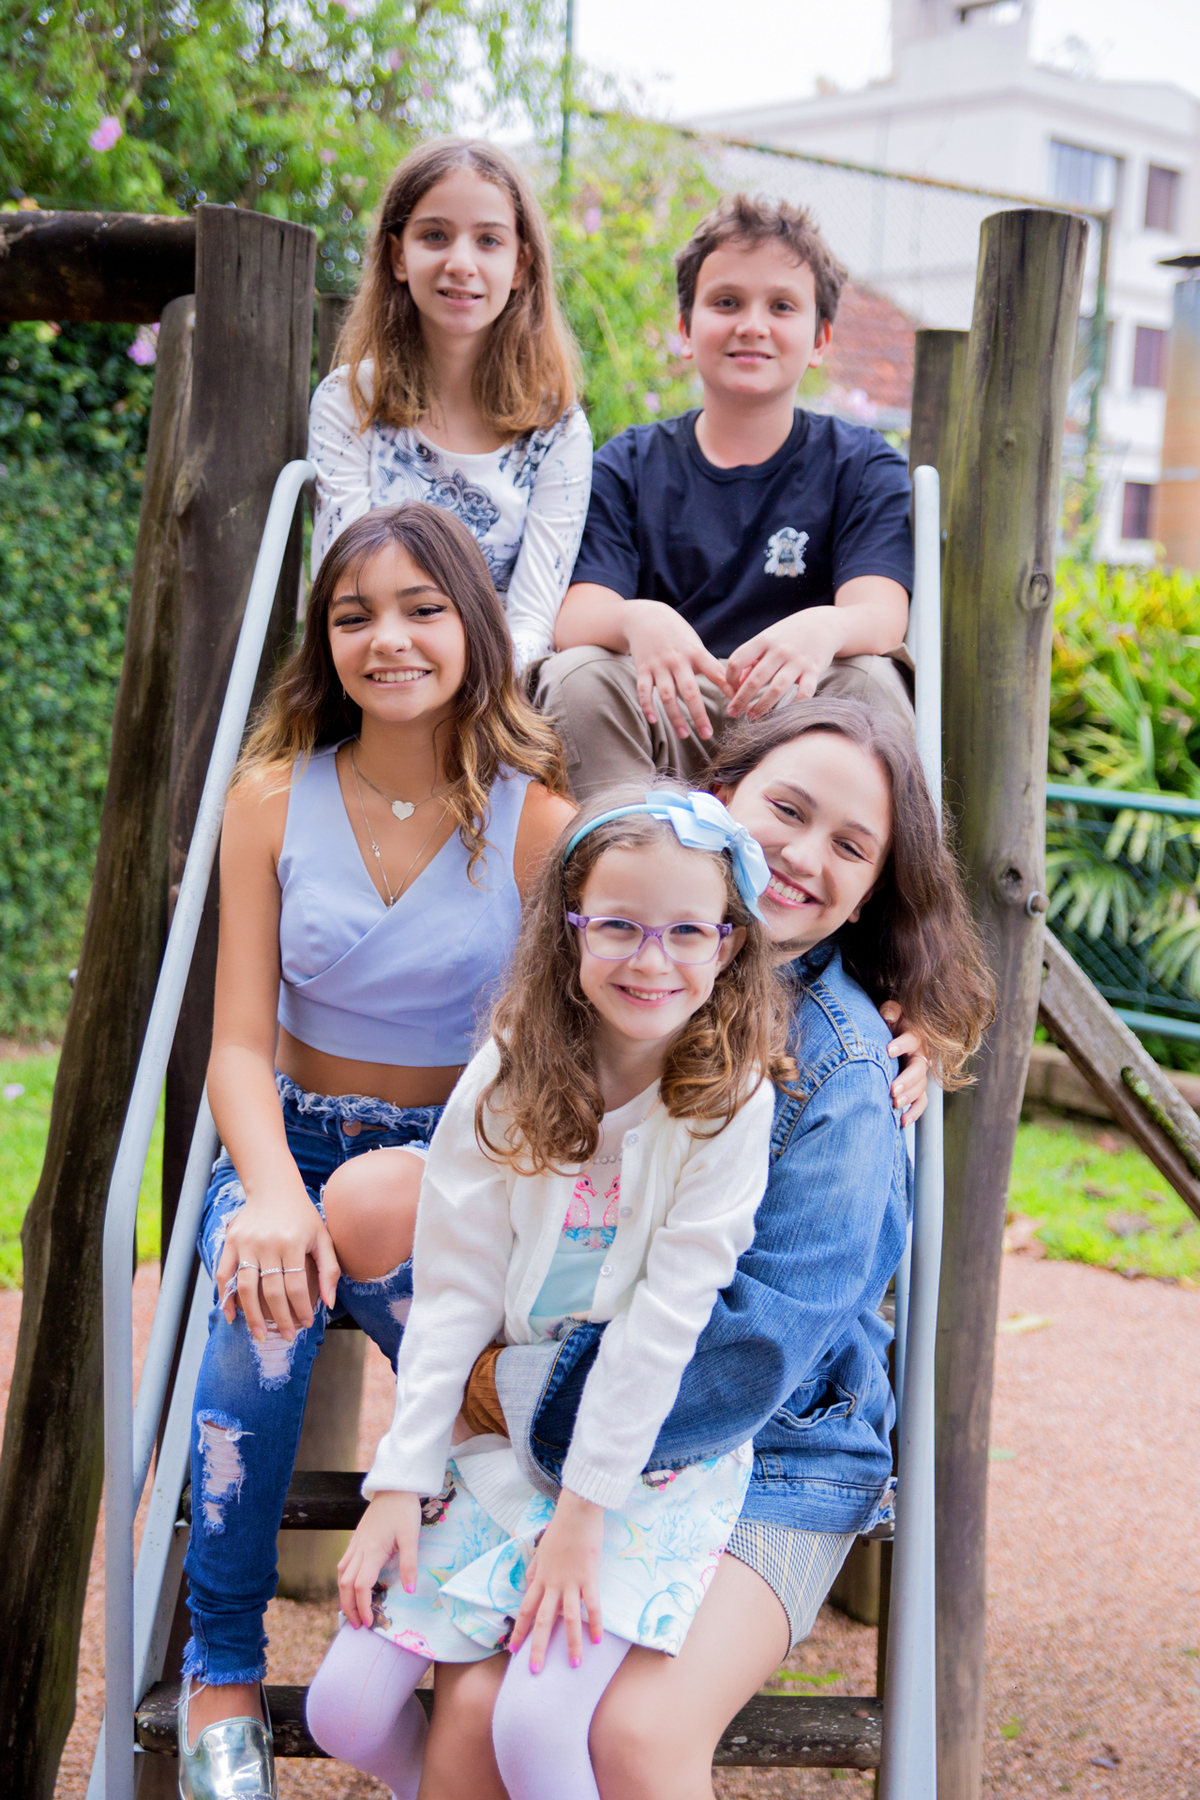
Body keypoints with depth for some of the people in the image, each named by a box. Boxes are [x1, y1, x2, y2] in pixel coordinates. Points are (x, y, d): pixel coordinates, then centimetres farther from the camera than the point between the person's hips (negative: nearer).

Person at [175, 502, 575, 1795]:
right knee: (261, 1297, -32)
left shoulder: (538, 818, -7)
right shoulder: (273, 799, -2)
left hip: (459, 1157, -1)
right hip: (289, 1144, 1)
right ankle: (222, 1669, -17)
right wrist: (274, 1196, -24)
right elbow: (240, 1043, -5)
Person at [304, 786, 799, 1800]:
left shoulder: (731, 1101, -12)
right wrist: (400, 1482, -6)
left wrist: (582, 1511, -16)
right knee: (345, 1711, -4)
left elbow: (667, 1317, -15)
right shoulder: (508, 1080, -3)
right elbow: (453, 1296, -2)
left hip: (653, 1457, -4)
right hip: (500, 1433, 4)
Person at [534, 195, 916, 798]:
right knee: (577, 677, -27)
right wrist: (638, 620, -33)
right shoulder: (625, 467, 10)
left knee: (868, 680, -30)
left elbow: (881, 611, -11)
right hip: (663, 726, 1)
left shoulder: (862, 465, 7)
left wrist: (824, 628, -38)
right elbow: (575, 618, -6)